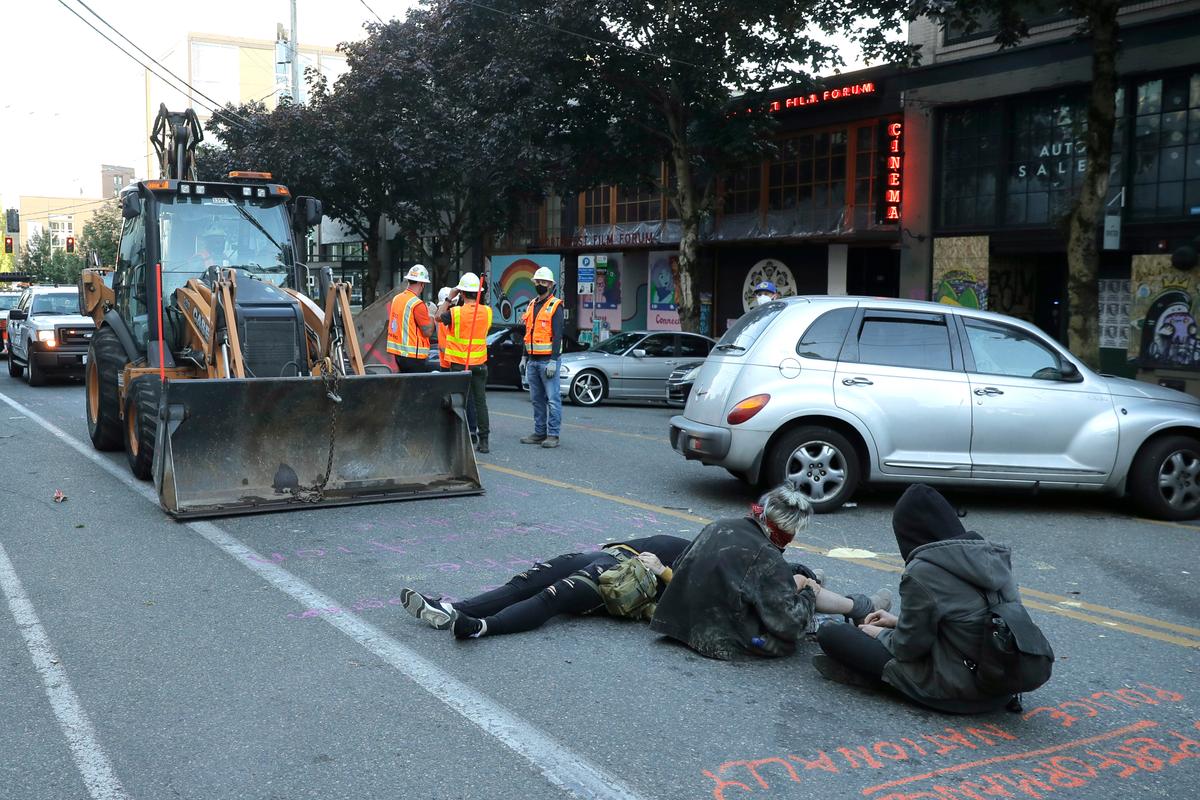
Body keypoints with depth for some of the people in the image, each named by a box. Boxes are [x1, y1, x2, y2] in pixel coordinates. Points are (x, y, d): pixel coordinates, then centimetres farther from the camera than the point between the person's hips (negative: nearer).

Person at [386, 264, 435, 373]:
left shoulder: (396, 298, 7)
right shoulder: (417, 304, -16)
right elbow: (428, 332, -15)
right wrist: (431, 315, 2)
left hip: (397, 352, 8)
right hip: (413, 354, -8)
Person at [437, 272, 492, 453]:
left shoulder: (456, 312, -14)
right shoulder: (487, 311, -3)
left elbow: (439, 316, 5)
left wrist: (449, 298, 11)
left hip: (459, 365, -3)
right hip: (480, 364, 3)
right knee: (480, 401, 5)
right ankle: (483, 440, 5)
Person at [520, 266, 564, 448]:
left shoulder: (555, 306, -6)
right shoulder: (531, 306, 16)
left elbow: (557, 335, -12)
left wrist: (553, 361, -18)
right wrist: (525, 357, 18)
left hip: (548, 361, -7)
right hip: (532, 361, 7)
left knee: (552, 399, -6)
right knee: (537, 399, 11)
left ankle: (553, 435, -3)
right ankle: (539, 433, 17)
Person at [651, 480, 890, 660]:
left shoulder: (718, 527, -3)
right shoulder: (766, 556, -24)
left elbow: (680, 568, 11)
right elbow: (790, 624, -20)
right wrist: (808, 593, 0)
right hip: (729, 642, -8)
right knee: (802, 581, 4)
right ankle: (860, 607, 26)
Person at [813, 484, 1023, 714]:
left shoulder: (922, 572, -19)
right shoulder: (992, 554, 3)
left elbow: (908, 646, -9)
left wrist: (880, 634, 12)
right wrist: (899, 622, 20)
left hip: (954, 690, -8)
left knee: (829, 632, -4)